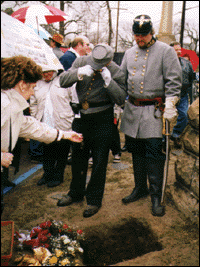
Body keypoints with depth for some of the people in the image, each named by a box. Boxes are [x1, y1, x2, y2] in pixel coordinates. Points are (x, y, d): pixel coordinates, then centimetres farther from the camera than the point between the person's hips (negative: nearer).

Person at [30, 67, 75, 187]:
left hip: (63, 126, -3)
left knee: (62, 152, 6)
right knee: (47, 151, 12)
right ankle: (48, 174, 28)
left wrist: (74, 119, -2)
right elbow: (33, 104, 18)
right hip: (45, 127, 3)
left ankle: (58, 176, 21)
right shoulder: (37, 85, 11)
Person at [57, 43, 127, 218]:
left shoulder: (116, 72, -13)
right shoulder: (82, 61, -5)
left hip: (102, 120, -4)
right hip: (81, 116, 4)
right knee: (78, 157, 17)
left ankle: (94, 200, 19)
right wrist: (79, 73, -29)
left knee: (99, 161, 2)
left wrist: (109, 81, -30)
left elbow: (121, 99, -19)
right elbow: (63, 81, -12)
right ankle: (76, 193, 37)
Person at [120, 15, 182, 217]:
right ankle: (140, 188, 29)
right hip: (132, 109, 6)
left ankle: (156, 196, 7)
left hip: (154, 110, -5)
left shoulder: (165, 51, -2)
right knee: (136, 151, 13)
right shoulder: (129, 53, 14)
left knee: (154, 154, -6)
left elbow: (174, 80, -6)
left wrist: (169, 105, -13)